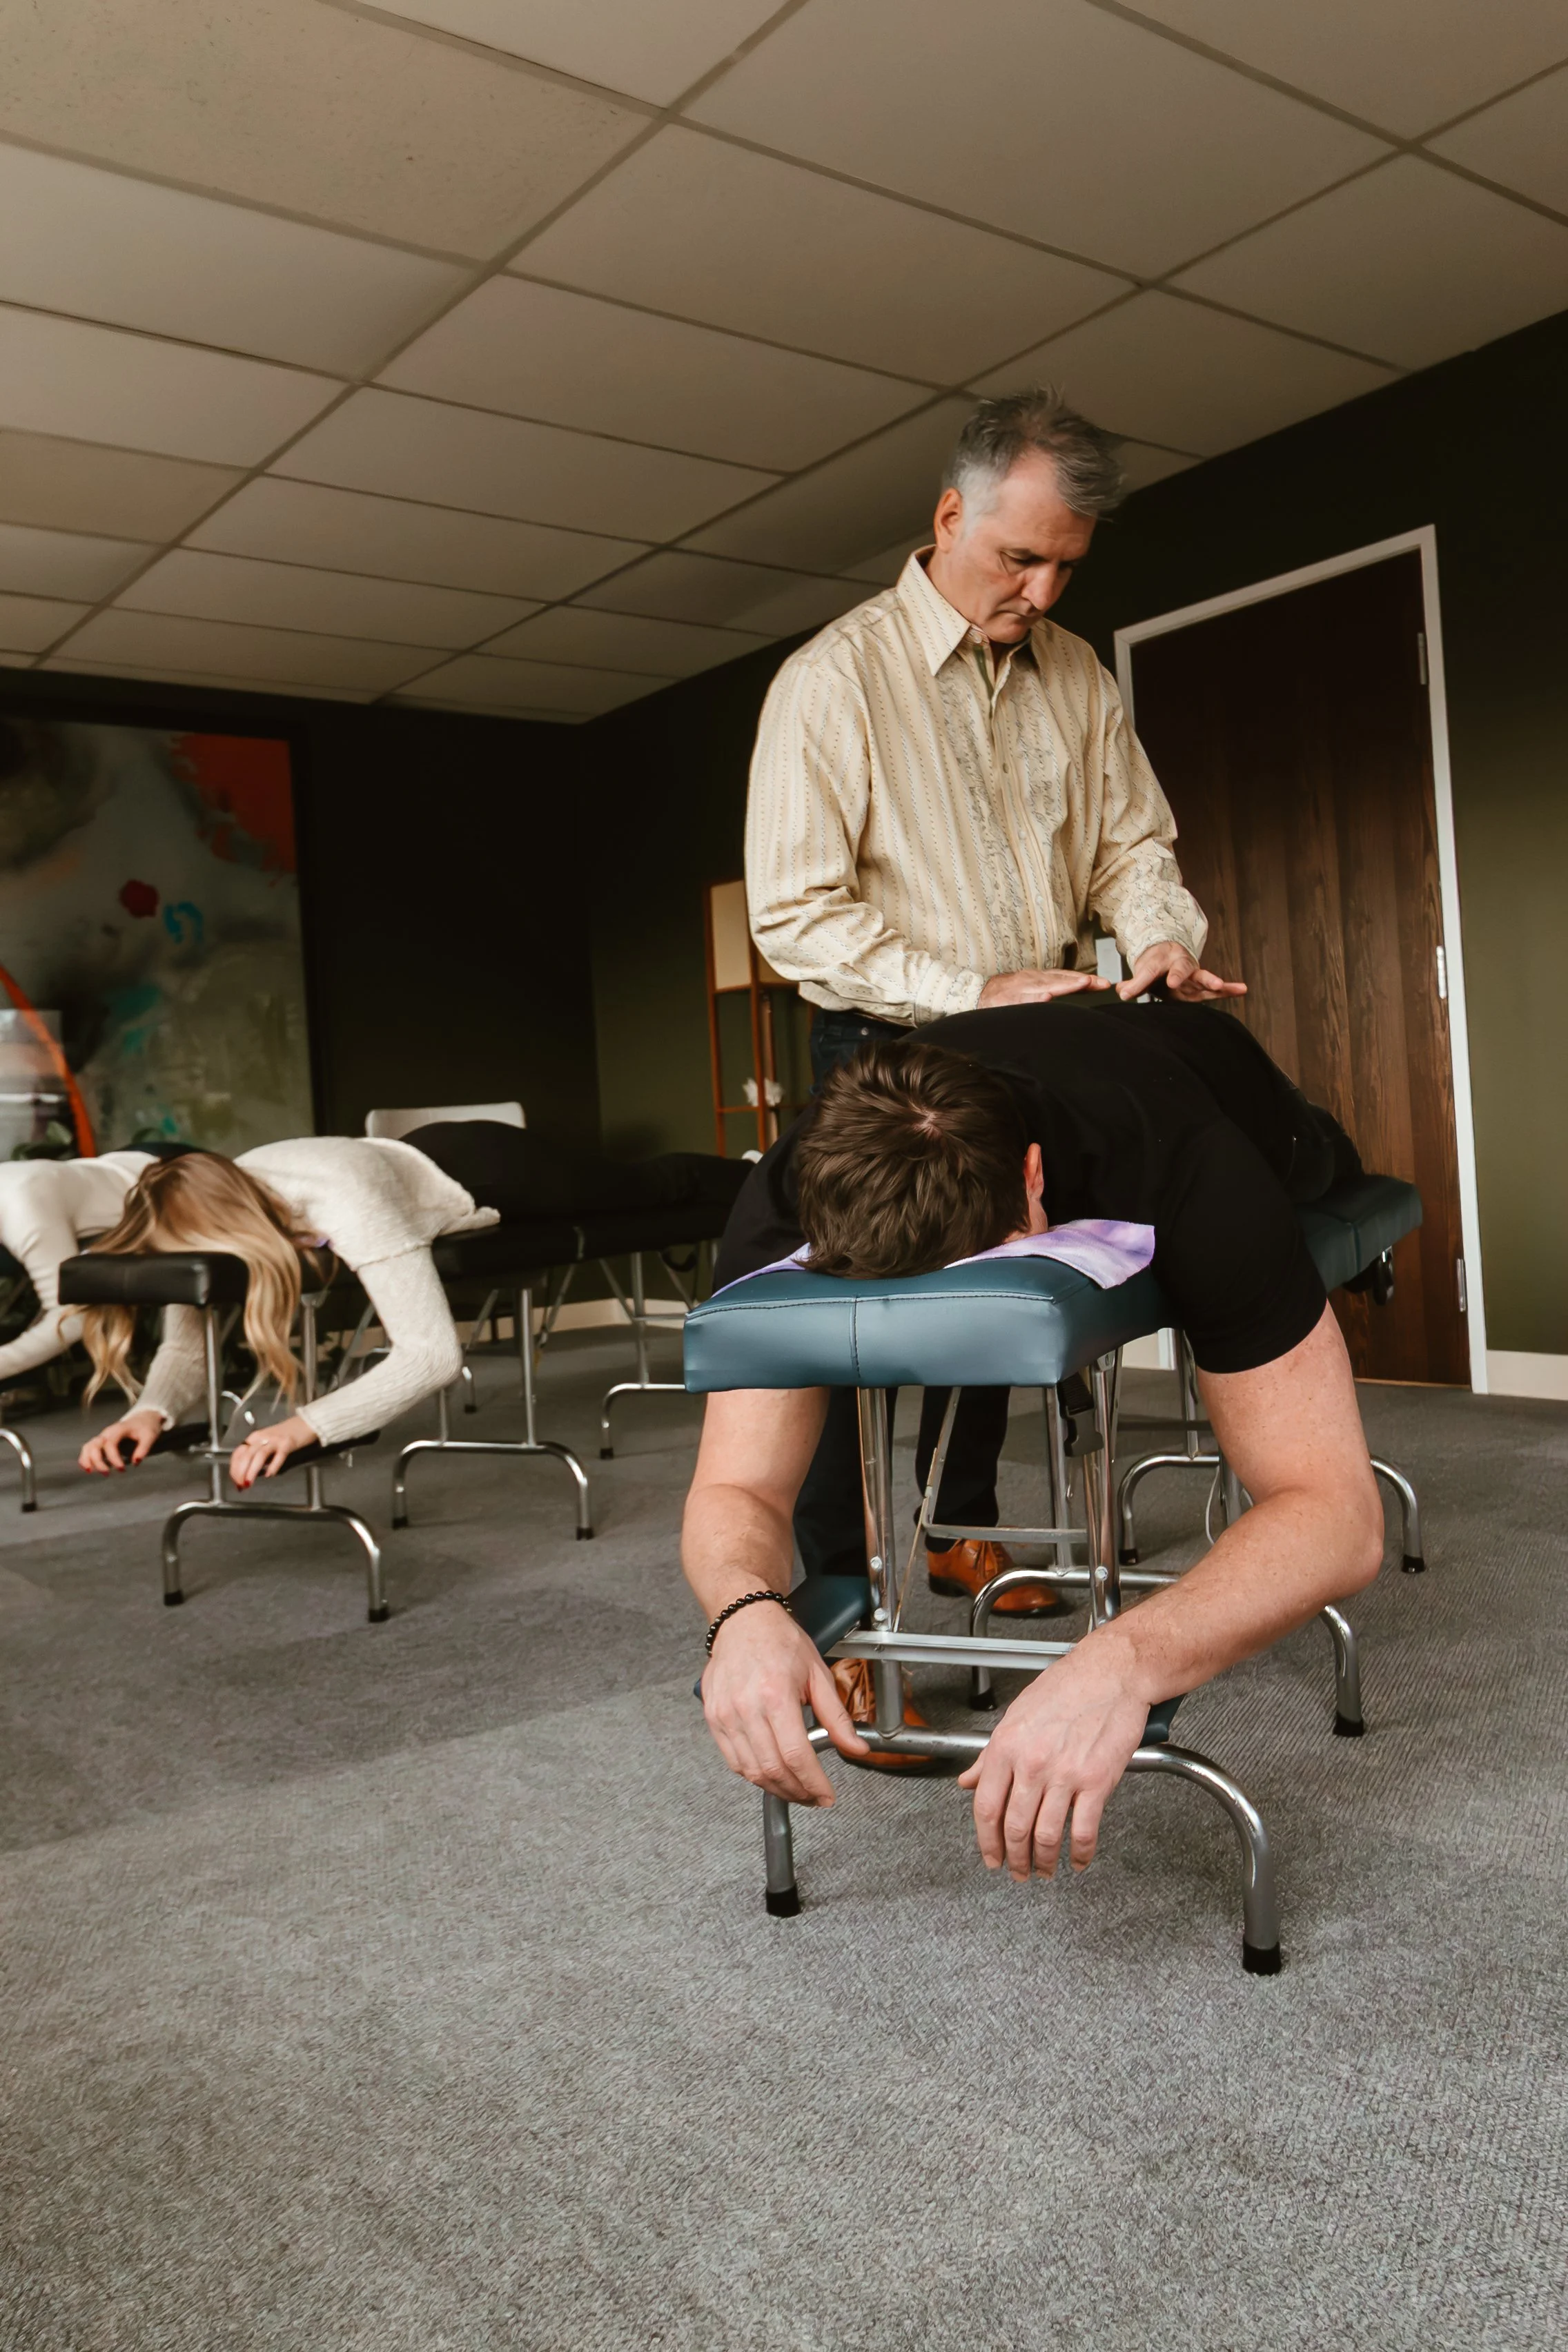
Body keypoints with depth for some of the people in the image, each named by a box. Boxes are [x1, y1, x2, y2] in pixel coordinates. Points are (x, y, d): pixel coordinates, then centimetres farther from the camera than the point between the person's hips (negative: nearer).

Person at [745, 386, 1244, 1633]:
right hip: (892, 1051, -6)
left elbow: (1132, 840, 13)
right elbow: (795, 915, -18)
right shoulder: (835, 679, -12)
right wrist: (976, 993, -23)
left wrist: (1166, 939, -10)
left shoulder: (1075, 675, 7)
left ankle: (960, 1529, 33)